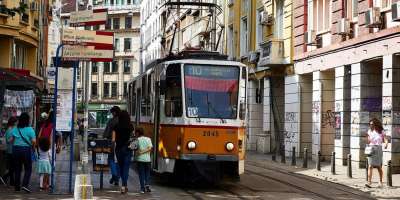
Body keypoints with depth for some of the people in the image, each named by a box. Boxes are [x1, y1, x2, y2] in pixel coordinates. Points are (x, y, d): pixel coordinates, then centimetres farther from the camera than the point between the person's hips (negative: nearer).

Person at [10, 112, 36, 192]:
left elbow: (11, 140, 5)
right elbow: (34, 141, -15)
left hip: (15, 149, 4)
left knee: (17, 169, 12)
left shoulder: (15, 129, 4)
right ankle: (25, 185, -10)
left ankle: (17, 186, 14)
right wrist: (32, 147, 4)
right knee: (28, 169, 5)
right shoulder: (30, 129, -9)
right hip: (26, 149, -4)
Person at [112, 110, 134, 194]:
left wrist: (114, 143, 14)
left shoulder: (116, 127, -4)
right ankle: (124, 186, -8)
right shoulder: (130, 127, -5)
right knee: (126, 167, 3)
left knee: (121, 167, 16)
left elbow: (113, 140, -6)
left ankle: (125, 185, 24)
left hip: (118, 149, 1)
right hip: (128, 149, -1)